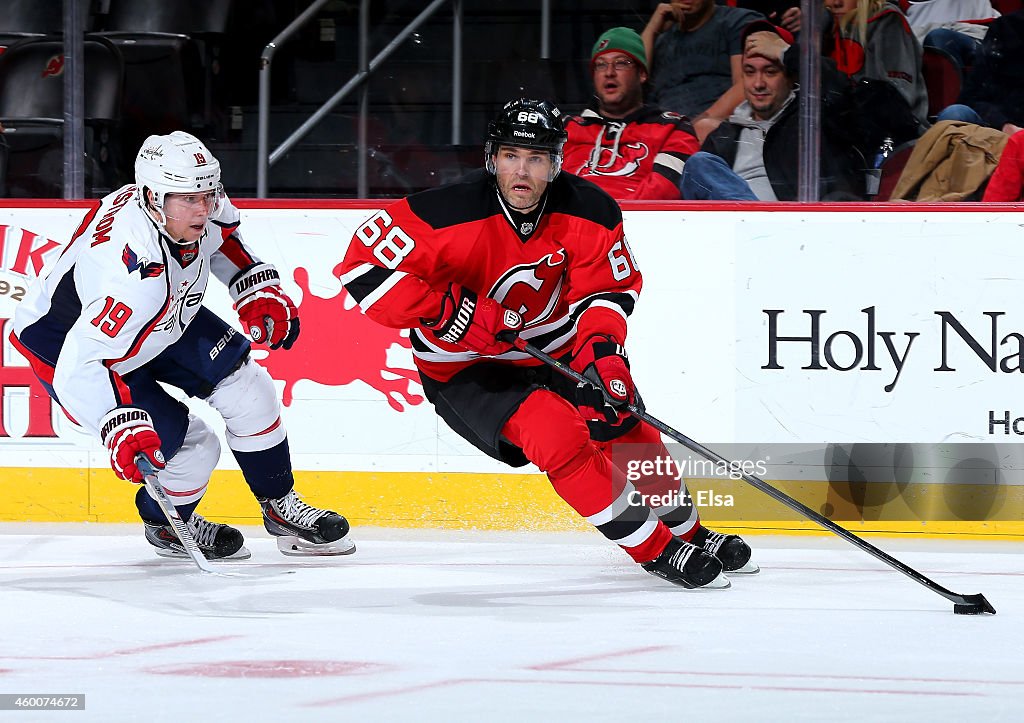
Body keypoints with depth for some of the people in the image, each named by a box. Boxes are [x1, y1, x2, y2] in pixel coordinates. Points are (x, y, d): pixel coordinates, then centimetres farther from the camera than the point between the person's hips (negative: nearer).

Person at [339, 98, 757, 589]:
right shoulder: (452, 213, -28)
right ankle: (654, 550, -12)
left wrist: (601, 349, -23)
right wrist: (446, 310, -34)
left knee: (627, 431, 4)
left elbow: (609, 289, -4)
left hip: (553, 349, 5)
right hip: (465, 366, -5)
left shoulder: (590, 212, -14)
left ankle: (689, 534, 32)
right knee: (556, 433, -24)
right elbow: (365, 263, -28)